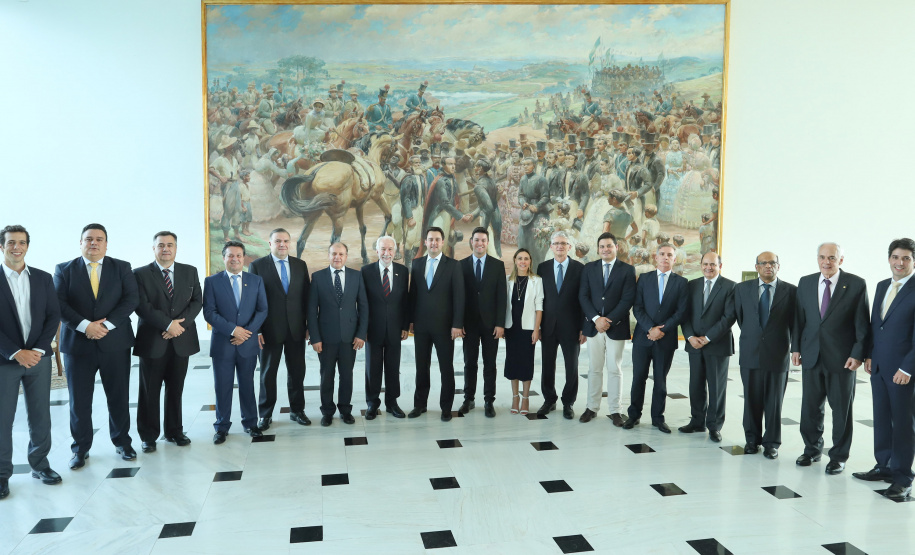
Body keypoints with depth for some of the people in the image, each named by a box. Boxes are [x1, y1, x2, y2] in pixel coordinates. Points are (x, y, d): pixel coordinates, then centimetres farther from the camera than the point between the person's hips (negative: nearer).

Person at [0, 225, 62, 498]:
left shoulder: (43, 278, 6)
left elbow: (54, 316, 4)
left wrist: (38, 349, -7)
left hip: (39, 357, 3)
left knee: (40, 415, 8)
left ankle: (40, 464, 22)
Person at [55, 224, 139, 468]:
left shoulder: (122, 268, 5)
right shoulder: (64, 269, 5)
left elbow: (131, 299, -5)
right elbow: (59, 304, -5)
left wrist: (107, 324, -16)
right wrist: (85, 326, -18)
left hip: (115, 342, 0)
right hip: (77, 344, 0)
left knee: (119, 397, 7)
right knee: (79, 400, 7)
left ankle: (122, 442, 24)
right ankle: (80, 448, 22)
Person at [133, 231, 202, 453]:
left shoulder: (190, 272, 9)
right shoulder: (140, 274, 0)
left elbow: (197, 301, 3)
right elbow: (142, 306, -9)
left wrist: (179, 323, -11)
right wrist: (168, 324, -16)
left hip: (182, 340, 2)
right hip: (152, 341, -2)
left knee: (176, 390, 11)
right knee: (149, 391, 5)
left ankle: (174, 431, 23)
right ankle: (148, 436, 16)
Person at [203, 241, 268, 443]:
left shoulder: (256, 280, 6)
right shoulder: (212, 281, 1)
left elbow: (262, 310, 2)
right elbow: (209, 312, -7)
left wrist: (247, 331, -11)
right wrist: (233, 330, -15)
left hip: (248, 343, 1)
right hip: (222, 343, -1)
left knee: (247, 385, 11)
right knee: (223, 387, 5)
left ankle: (250, 423, 23)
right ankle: (222, 427, 18)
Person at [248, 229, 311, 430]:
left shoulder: (300, 265, 6)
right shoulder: (257, 266, -3)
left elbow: (307, 297, 8)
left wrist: (309, 325, 4)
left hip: (296, 329, 3)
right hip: (269, 330, -3)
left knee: (297, 372, 10)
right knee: (268, 373, 8)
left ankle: (297, 410, 24)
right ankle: (265, 415, 21)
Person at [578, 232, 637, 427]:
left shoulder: (627, 270, 0)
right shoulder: (589, 268, 7)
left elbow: (628, 299, -7)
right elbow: (583, 296, 1)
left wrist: (609, 320, -14)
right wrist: (596, 319, -11)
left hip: (616, 327, -2)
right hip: (593, 325, 2)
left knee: (615, 370, 4)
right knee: (594, 369, 8)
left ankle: (615, 410, 12)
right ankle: (592, 407, 16)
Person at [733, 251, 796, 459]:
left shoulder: (791, 291, -2)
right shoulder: (742, 289, 4)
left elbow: (795, 321, 5)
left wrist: (794, 346, 7)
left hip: (777, 354, -2)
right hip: (750, 353, 2)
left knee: (774, 401, 7)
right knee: (751, 399, 9)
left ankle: (771, 442, 18)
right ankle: (752, 439, 22)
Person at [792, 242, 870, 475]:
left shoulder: (856, 285, -5)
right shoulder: (805, 283, 6)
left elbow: (862, 323, -6)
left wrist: (858, 354, -11)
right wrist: (796, 347, 4)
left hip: (842, 357, -3)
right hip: (811, 355, 3)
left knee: (842, 408, 7)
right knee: (810, 406, 11)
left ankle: (839, 456, 21)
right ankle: (812, 449, 28)